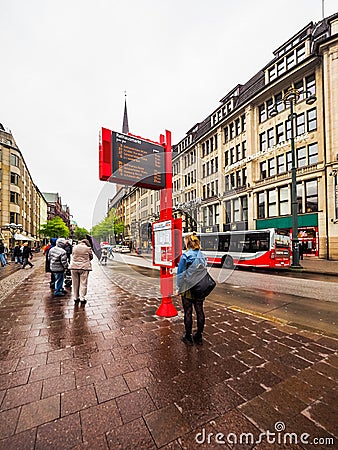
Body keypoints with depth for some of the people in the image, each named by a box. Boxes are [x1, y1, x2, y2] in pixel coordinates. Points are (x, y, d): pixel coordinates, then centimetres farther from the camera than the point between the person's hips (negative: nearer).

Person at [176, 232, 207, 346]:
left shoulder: (185, 256, -16)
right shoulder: (202, 256, 1)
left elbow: (180, 273, -13)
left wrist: (179, 288, -3)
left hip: (188, 289, -5)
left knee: (188, 313, 9)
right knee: (200, 312, 14)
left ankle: (188, 337, 23)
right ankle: (199, 337, 28)